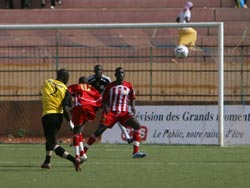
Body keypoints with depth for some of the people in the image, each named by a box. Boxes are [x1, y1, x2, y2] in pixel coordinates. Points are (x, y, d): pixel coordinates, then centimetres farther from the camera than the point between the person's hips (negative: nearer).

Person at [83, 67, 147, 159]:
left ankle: (136, 152, -14)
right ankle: (84, 151, 0)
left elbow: (132, 98, 16)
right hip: (111, 112, -2)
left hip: (124, 112, 2)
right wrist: (105, 106, -13)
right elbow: (104, 99, 8)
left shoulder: (129, 85, 5)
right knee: (99, 130, -11)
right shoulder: (110, 86, 1)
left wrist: (132, 107, -2)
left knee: (137, 125, -18)